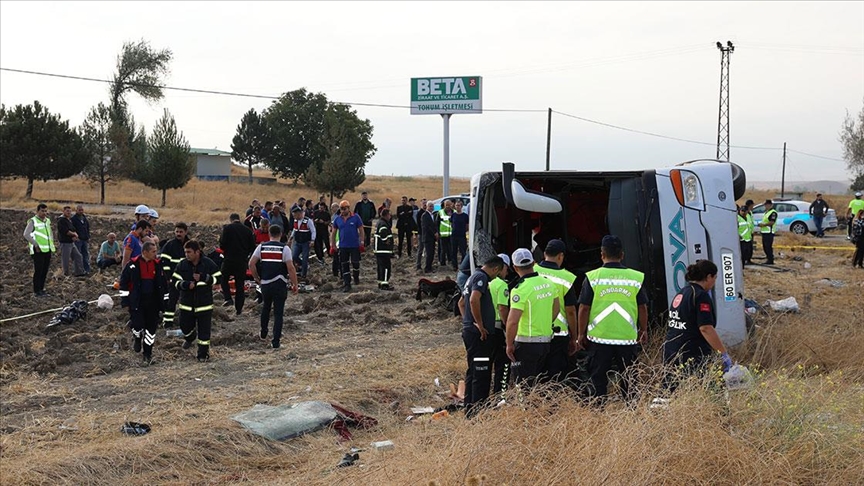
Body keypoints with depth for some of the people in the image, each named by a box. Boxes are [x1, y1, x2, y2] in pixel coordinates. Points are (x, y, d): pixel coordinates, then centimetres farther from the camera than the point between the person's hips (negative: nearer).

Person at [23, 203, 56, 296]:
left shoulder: (47, 221, 13)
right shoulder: (33, 221, -8)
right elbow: (26, 234, -15)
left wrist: (52, 244, 16)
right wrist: (36, 244, -17)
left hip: (47, 250, 7)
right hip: (38, 250, -7)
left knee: (45, 271, 9)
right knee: (38, 270, -5)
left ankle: (41, 289, 18)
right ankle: (36, 291, 0)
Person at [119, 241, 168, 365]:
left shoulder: (157, 264, 3)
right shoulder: (133, 265, -8)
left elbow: (162, 282, 13)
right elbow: (123, 280, 1)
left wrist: (163, 296, 11)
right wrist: (126, 297, 0)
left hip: (153, 302, 3)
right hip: (136, 302, -3)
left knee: (151, 327, 4)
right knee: (138, 325, -8)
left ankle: (147, 353, 17)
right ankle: (137, 338, 29)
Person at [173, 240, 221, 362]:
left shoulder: (208, 264, -8)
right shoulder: (182, 265, -3)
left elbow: (218, 278, -5)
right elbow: (175, 281, -1)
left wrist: (203, 278, -20)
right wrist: (186, 284, -21)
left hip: (204, 304, -2)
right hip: (186, 304, 2)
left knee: (204, 330, 1)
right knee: (185, 326, 12)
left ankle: (203, 353, 15)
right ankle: (190, 337, 48)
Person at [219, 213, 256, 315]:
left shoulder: (227, 228, -7)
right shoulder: (247, 230, 3)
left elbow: (222, 245, -11)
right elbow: (252, 247, 6)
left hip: (229, 260, -3)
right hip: (242, 261, 3)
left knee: (224, 279, 17)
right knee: (240, 284, 10)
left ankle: (228, 298, -4)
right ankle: (239, 308, 13)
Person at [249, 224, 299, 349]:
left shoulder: (261, 247, 2)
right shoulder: (284, 248, -7)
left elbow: (251, 264, -3)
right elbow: (290, 268, -13)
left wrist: (257, 279, 10)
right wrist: (295, 284, -5)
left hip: (265, 284, 3)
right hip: (280, 285, -3)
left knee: (266, 308, 26)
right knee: (278, 312, 3)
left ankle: (263, 333, 38)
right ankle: (275, 341, 0)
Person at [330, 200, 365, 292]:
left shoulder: (355, 218, -6)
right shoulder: (337, 219, 2)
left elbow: (361, 231, -1)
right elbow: (334, 233, 9)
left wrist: (362, 243, -5)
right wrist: (332, 245, 7)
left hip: (355, 245, -3)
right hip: (343, 246, 3)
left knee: (355, 263, 2)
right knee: (344, 266, 5)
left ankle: (356, 277, 30)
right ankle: (346, 284, 11)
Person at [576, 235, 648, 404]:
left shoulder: (592, 277, -5)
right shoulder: (635, 277, 0)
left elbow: (584, 309, -4)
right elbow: (642, 307, 6)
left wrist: (581, 334, 7)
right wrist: (644, 330, 19)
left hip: (599, 338, -1)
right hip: (628, 338, 1)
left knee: (598, 380, 7)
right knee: (629, 380, 11)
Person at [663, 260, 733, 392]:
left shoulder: (680, 294, 17)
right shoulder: (701, 296, -10)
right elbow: (706, 328, -17)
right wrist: (724, 354, -14)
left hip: (670, 354, 9)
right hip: (692, 357, -9)